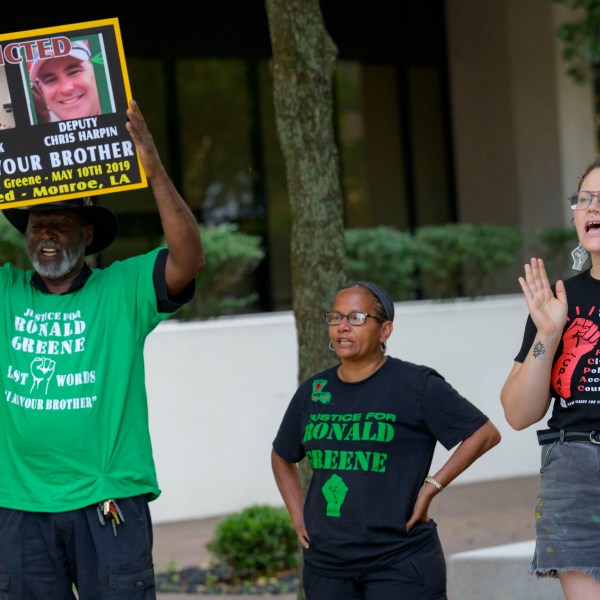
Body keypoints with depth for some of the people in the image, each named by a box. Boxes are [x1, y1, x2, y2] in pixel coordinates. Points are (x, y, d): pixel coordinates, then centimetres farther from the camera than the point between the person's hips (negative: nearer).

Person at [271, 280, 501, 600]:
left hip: (399, 562, -5)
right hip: (325, 566, 5)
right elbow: (282, 457, 27)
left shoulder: (415, 385, -4)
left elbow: (485, 433, -5)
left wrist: (431, 487, -8)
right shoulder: (313, 392, 11)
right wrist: (298, 517, 14)